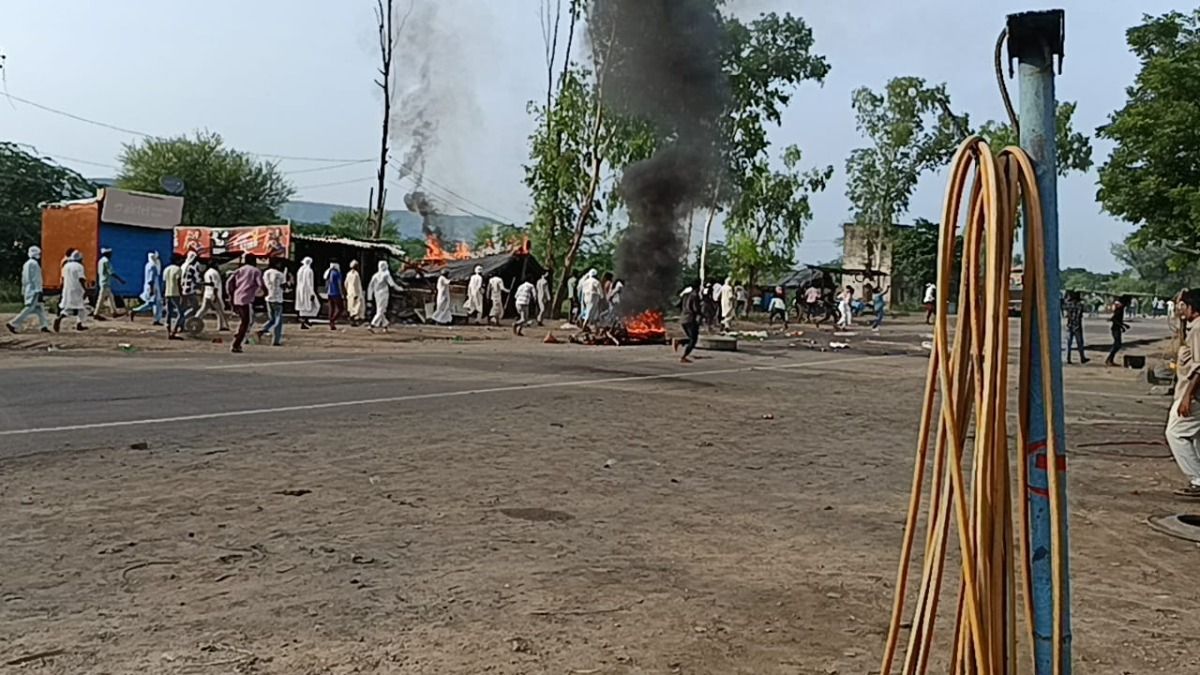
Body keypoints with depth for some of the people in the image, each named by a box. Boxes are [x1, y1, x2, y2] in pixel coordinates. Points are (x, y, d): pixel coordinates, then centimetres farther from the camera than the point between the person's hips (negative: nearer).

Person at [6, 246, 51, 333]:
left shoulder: (26, 264, 17)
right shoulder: (34, 263, -13)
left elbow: (23, 280, 19)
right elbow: (36, 279, -18)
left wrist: (23, 293, 21)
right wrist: (39, 291, -19)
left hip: (28, 290, 10)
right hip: (34, 290, -10)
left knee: (40, 308, 12)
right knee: (29, 308, -10)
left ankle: (44, 326, 11)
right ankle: (13, 324, -12)